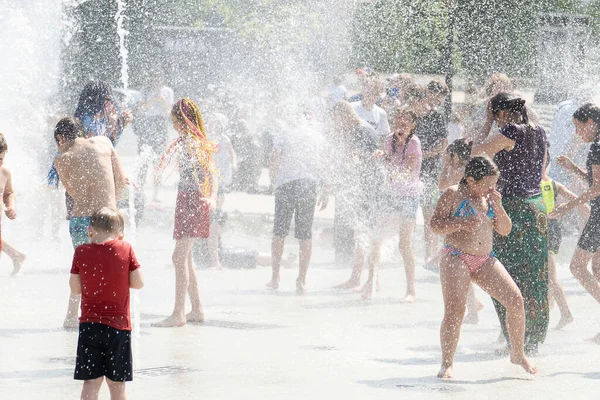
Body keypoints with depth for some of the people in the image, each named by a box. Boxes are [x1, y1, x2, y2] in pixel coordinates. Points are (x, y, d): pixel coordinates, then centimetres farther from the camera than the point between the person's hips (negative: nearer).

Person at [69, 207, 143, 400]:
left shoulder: (82, 252, -4)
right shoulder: (125, 249, -5)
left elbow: (75, 288, -1)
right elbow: (138, 283, -3)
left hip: (89, 324, 0)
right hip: (118, 323, 0)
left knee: (91, 381, 2)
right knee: (117, 383, 9)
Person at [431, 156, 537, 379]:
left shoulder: (490, 198, 14)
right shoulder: (454, 195, -4)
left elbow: (505, 230, 13)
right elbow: (435, 224, -8)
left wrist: (498, 207, -3)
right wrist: (461, 223, -23)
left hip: (485, 260, 6)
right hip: (456, 257, -6)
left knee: (515, 299, -6)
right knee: (454, 309, -18)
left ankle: (518, 354, 9)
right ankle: (447, 363, -8)